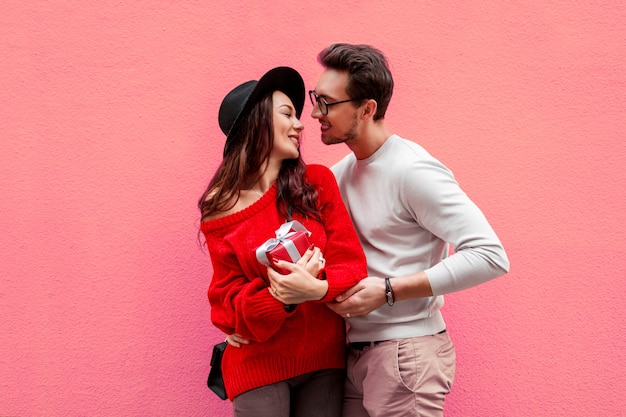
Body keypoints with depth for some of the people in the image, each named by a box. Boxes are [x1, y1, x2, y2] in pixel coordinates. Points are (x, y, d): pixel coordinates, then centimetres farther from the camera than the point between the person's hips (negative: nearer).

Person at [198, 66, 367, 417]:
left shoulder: (317, 182, 1)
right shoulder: (221, 208, -4)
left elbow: (353, 264, -4)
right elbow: (230, 304, -4)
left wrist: (316, 288, -24)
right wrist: (281, 298, -23)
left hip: (325, 361, 2)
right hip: (259, 365, -2)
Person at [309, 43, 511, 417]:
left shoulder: (411, 170, -15)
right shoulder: (343, 172, 9)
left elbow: (490, 256, -21)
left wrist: (387, 291, -22)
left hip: (405, 355, -7)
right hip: (354, 354, 7)